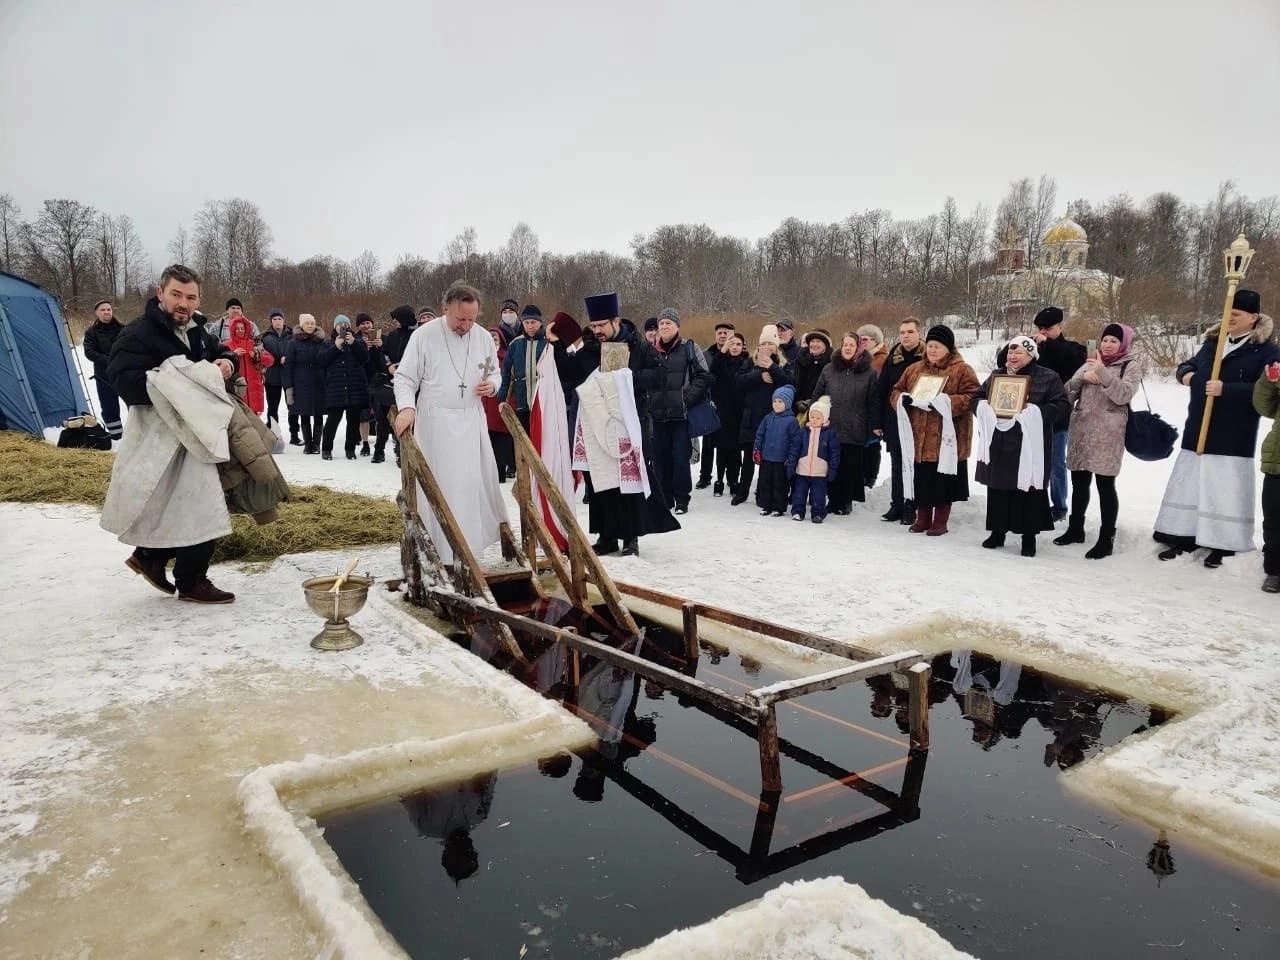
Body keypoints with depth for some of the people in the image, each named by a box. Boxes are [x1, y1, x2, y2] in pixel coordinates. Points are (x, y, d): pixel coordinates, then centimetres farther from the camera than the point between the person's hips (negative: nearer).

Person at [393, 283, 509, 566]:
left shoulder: (484, 337, 2)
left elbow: (495, 373, 15)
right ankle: (440, 551, 9)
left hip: (472, 422, 4)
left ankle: (471, 546, 19)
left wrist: (491, 385, -8)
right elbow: (404, 378, -6)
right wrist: (407, 407, -24)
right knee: (438, 487, -1)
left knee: (475, 485, 6)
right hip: (435, 423, -3)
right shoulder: (425, 335, -9)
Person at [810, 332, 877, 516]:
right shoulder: (829, 369, 8)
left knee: (850, 467, 4)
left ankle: (845, 502, 17)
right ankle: (833, 500, 17)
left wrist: (873, 427, -3)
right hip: (830, 428, 2)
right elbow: (816, 396, 10)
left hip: (854, 431, -2)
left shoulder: (868, 373, 2)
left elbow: (873, 403, 1)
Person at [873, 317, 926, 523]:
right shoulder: (892, 359, 6)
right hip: (894, 422, 3)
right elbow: (880, 392, 6)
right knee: (897, 466, 10)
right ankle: (896, 505, 18)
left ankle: (910, 508, 14)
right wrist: (877, 422, 2)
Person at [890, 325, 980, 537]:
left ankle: (940, 521, 16)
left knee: (943, 481, 4)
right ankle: (923, 518, 24)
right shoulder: (913, 370, 13)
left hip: (946, 439, -4)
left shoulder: (962, 370, -2)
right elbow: (895, 393, 15)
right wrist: (904, 400, -8)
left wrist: (945, 402, -23)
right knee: (921, 480, 10)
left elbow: (972, 398, -12)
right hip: (919, 438, 4)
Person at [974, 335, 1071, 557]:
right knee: (997, 488, 9)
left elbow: (1063, 407, -6)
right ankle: (998, 531, 22)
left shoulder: (1048, 377, 0)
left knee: (1028, 490, 1)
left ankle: (1029, 536, 13)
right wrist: (985, 407, -8)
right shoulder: (996, 375, 14)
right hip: (998, 445, 4)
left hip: (1030, 446, -4)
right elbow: (977, 399, 16)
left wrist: (1034, 411, -20)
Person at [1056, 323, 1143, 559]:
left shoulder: (1131, 366, 2)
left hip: (1107, 434, -5)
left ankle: (1106, 539, 2)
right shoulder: (1090, 363, 16)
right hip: (1081, 431, 5)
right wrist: (1083, 376, -7)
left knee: (1105, 485, -4)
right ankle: (1075, 529, 28)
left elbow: (1123, 395, -15)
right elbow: (1068, 392, 10)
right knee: (1079, 482, 13)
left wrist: (1103, 373, -22)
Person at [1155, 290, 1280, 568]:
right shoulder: (1212, 341, 13)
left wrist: (1226, 389, -24)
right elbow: (1189, 365, 23)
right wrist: (1185, 373, 0)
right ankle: (1184, 537, 18)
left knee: (1225, 490, -3)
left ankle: (1221, 545, 7)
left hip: (1233, 436, -6)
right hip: (1197, 429, 6)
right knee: (1188, 485, 9)